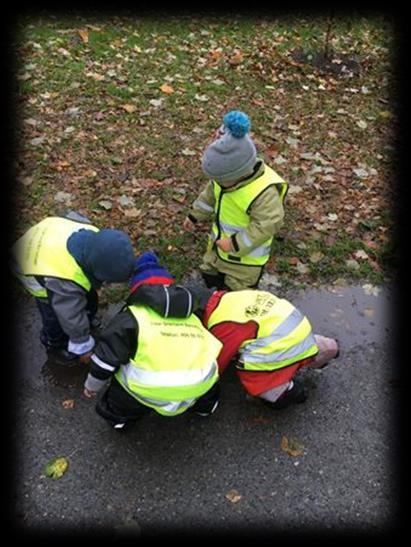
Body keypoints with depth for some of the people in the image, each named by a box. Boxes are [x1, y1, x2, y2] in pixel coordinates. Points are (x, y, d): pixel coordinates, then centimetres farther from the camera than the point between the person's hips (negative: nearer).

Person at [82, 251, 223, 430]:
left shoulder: (132, 317, 6)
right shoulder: (190, 312, 20)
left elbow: (108, 355, 8)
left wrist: (92, 385, 27)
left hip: (151, 391, -3)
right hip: (199, 385, 4)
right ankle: (205, 405, 51)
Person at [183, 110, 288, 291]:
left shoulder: (264, 192, -36)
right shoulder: (227, 174, -11)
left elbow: (265, 226, -34)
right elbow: (211, 193, 8)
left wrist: (235, 244, -32)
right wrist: (194, 215, 17)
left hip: (246, 255, -8)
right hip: (219, 242, 8)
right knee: (210, 274, 30)